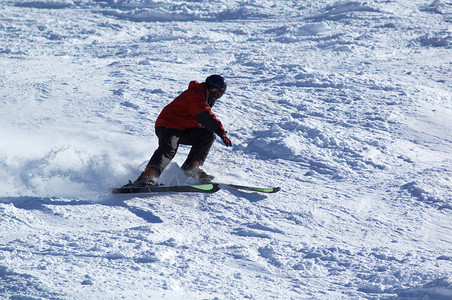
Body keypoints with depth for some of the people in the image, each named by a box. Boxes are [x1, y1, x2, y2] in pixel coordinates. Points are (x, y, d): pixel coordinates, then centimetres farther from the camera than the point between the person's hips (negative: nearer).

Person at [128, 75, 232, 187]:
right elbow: (206, 117, -28)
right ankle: (146, 176, -52)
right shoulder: (194, 94, -16)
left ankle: (191, 168, -3)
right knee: (169, 148, -34)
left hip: (184, 130, 10)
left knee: (208, 134, 1)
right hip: (168, 126, -10)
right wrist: (222, 133, -32)